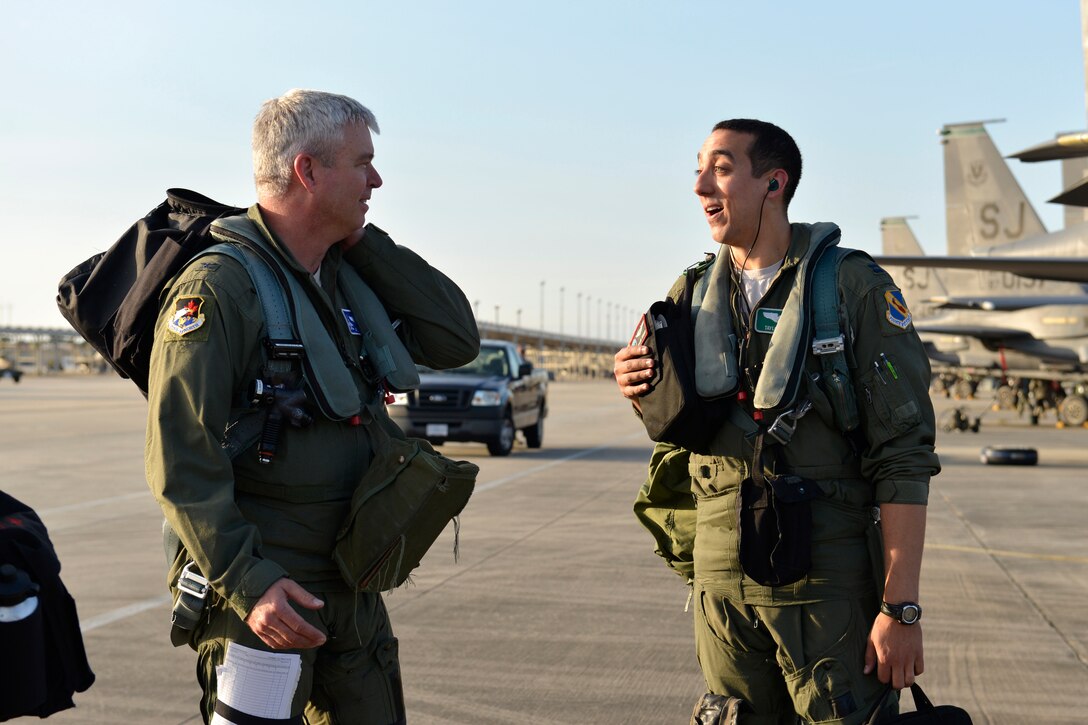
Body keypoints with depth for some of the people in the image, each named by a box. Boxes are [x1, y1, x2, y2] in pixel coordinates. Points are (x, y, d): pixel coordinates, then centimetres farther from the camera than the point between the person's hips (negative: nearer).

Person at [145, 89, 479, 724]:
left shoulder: (351, 277, 9)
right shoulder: (219, 287, -15)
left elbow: (456, 340, 3)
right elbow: (181, 459, -20)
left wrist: (365, 243, -1)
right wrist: (247, 581, -25)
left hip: (353, 591, 8)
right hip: (262, 593, -8)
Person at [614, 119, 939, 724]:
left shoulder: (857, 287, -6)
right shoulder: (693, 294, 8)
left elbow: (905, 457, -10)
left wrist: (903, 608, -15)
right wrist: (644, 395, -5)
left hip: (828, 578, -4)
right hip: (723, 576, 4)